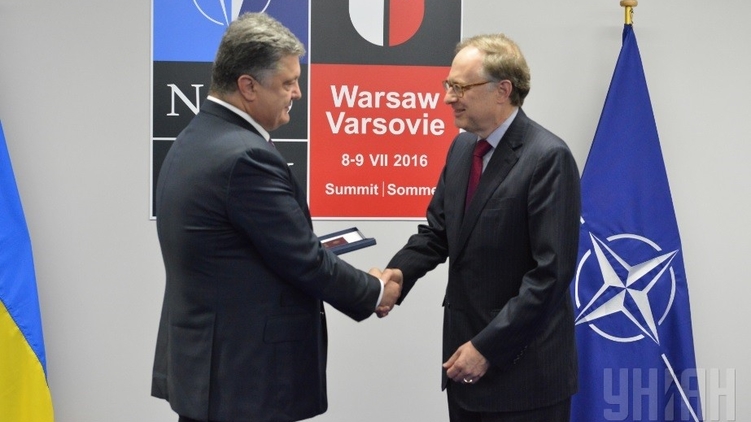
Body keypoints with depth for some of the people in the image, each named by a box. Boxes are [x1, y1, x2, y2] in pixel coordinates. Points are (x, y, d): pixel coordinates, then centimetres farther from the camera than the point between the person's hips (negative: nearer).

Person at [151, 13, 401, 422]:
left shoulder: (193, 140, 9)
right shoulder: (246, 157, -21)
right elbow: (305, 261, -16)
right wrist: (375, 292, 0)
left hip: (201, 361, 9)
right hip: (245, 375, -9)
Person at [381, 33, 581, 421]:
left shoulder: (548, 157, -16)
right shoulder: (462, 147, 8)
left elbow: (551, 272, -20)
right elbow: (437, 231, 13)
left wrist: (488, 347, -19)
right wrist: (399, 271, -8)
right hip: (466, 350, 7)